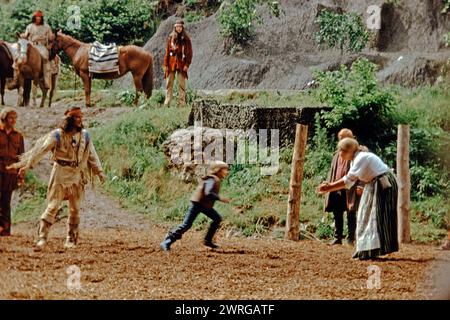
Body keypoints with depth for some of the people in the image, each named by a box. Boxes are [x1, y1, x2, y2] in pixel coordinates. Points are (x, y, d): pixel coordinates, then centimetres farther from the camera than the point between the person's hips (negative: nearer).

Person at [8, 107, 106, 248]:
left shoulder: (84, 135, 5)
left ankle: (71, 240, 15)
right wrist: (27, 165, -15)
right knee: (53, 206, -7)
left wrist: (99, 171, 9)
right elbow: (41, 150, -10)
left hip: (77, 176, 4)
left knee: (75, 209, 6)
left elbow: (92, 155, 13)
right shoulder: (57, 135, -8)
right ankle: (42, 237, -4)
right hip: (60, 175, -4)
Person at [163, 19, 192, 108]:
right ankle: (167, 103, 4)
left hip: (181, 63, -2)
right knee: (169, 83, 2)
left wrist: (187, 64, -7)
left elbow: (189, 53, 1)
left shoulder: (186, 39, 2)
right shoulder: (171, 38, 7)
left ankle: (182, 103, 1)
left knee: (181, 84, -1)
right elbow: (167, 52, 7)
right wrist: (165, 64, 2)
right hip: (171, 63, 2)